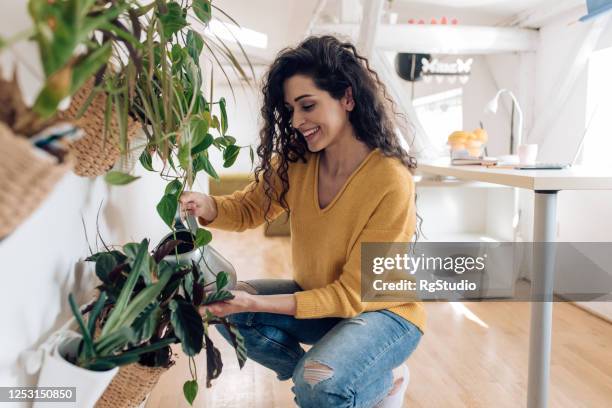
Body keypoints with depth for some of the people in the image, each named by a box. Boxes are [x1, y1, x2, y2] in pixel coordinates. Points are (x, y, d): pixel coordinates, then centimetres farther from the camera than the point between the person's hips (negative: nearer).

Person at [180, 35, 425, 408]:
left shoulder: (390, 182, -27)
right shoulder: (297, 161, -10)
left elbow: (352, 293, -24)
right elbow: (249, 208, 2)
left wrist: (256, 303, -31)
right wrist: (204, 205, -22)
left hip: (383, 311, -6)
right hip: (318, 297, 6)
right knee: (228, 309, -11)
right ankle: (320, 375, 3)